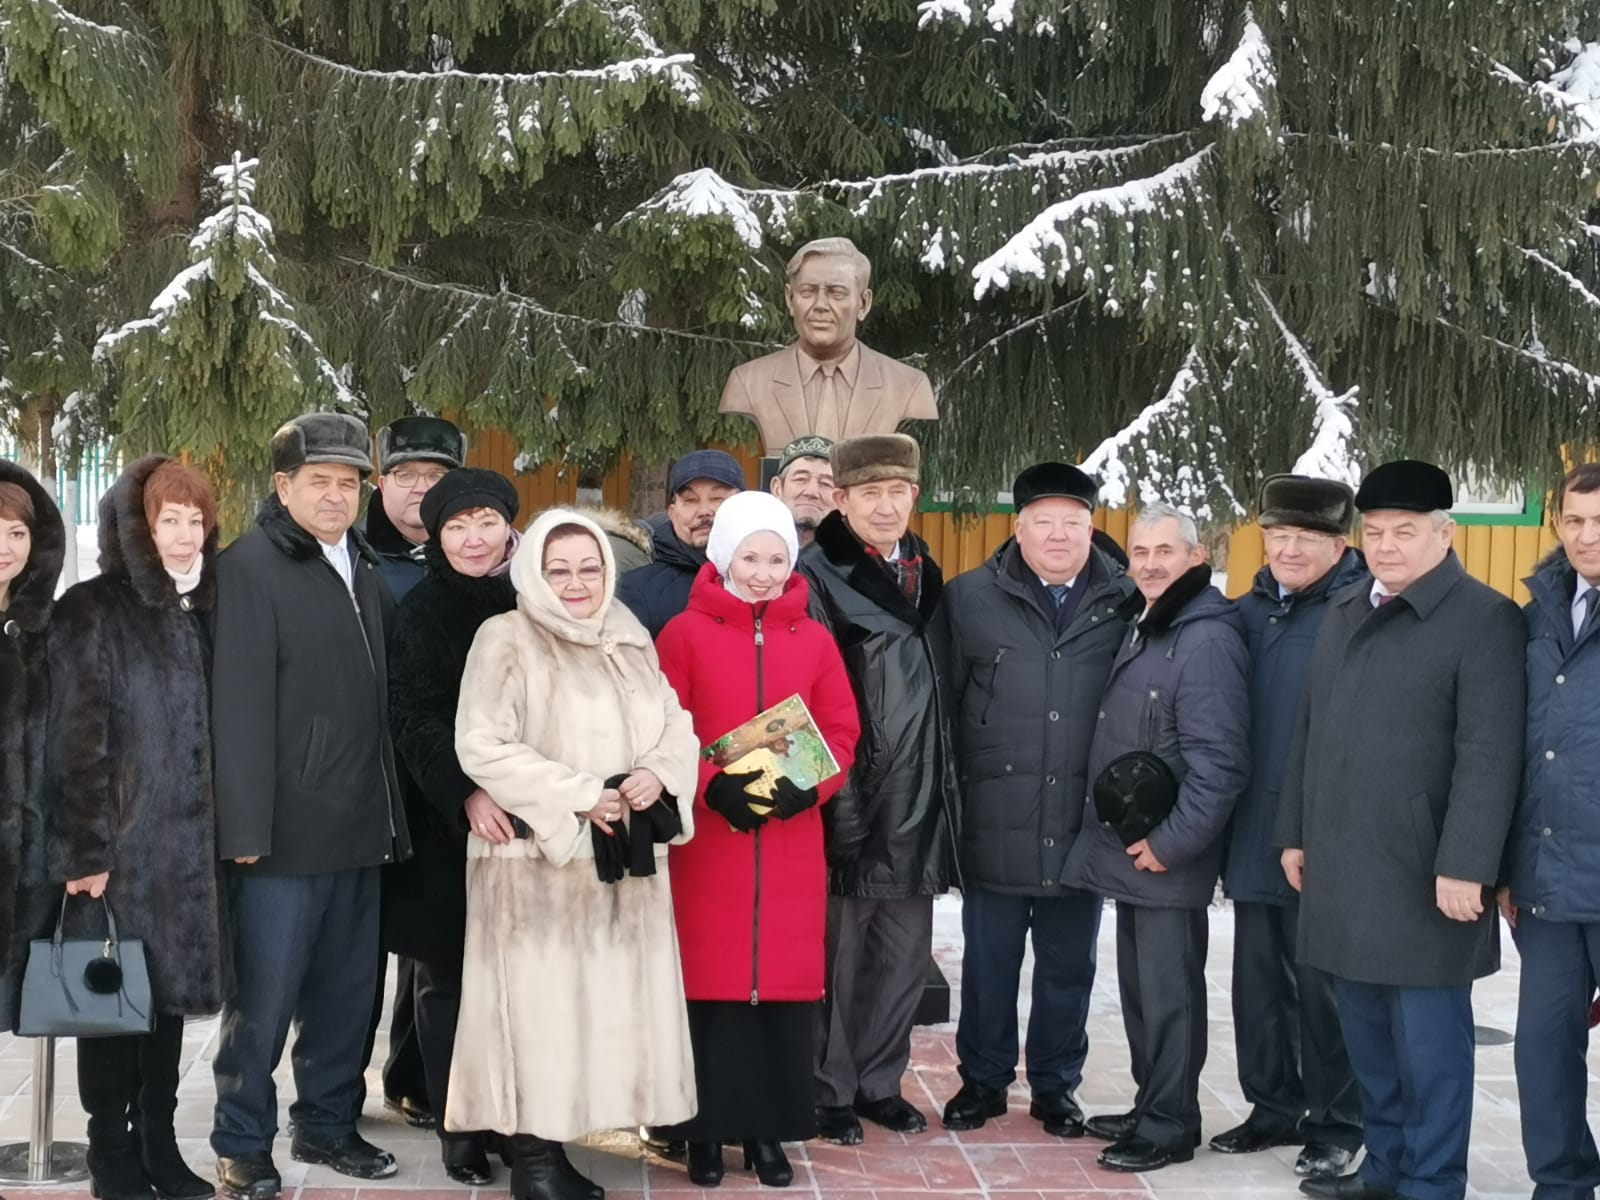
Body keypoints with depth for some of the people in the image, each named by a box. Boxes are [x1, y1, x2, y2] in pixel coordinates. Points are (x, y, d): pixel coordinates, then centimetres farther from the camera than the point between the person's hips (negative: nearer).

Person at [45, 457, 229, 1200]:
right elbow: (74, 743, -11)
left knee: (168, 995, 11)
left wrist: (226, 832, 10)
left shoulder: (201, 611, 11)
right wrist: (86, 849, -16)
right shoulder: (91, 612, -7)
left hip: (186, 843, 6)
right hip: (119, 845, -5)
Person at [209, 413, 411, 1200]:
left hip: (359, 826, 7)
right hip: (286, 829, -7)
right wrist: (245, 824, -19)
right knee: (264, 994, 1)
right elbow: (239, 704, -15)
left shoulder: (364, 570, 14)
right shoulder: (248, 568, -9)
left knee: (346, 989, 14)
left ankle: (328, 1124, 28)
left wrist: (389, 811, 12)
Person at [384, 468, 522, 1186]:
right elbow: (413, 718, -8)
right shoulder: (422, 611, 0)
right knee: (449, 971, 2)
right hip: (448, 821, -2)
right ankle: (458, 1126, 9)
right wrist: (466, 794, -21)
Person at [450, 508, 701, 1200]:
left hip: (624, 856, 6)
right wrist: (580, 796, -16)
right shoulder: (506, 641, -6)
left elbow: (676, 726, 13)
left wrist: (657, 774, -10)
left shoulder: (630, 642, 12)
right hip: (539, 856, -6)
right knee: (543, 1000, -3)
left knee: (614, 998, 6)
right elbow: (482, 747, -14)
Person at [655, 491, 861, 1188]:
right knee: (711, 980, 0)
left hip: (791, 839, 3)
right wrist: (712, 788, -18)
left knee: (786, 979, 4)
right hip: (707, 836, -2)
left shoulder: (814, 640, 9)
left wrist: (809, 788, -11)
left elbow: (841, 732, 7)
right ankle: (707, 1129, 11)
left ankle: (769, 1128, 16)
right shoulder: (684, 634, -1)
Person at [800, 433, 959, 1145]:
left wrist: (945, 789, 17)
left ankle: (880, 1082, 26)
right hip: (847, 805, -6)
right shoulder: (818, 578, -8)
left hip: (918, 810, 6)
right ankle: (830, 1092, 17)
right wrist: (830, 793, -15)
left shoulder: (928, 578, 13)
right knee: (838, 952, 3)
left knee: (904, 953, 13)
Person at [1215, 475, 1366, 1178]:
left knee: (1322, 985, 3)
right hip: (1254, 831, 6)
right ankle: (1273, 1108, 28)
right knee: (1259, 979, 14)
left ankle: (1336, 1126, 17)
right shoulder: (1250, 612, 11)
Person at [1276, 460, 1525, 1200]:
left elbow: (1488, 755, -14)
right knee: (1367, 1034, 15)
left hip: (1421, 876, -7)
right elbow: (1310, 733, 19)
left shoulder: (1484, 618, -8)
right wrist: (1295, 832, 16)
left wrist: (1465, 865, -19)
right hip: (1340, 869, 7)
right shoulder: (1343, 614, 15)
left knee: (1427, 1040, 1)